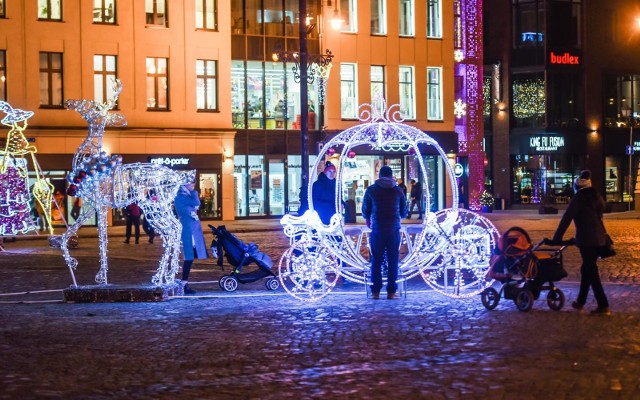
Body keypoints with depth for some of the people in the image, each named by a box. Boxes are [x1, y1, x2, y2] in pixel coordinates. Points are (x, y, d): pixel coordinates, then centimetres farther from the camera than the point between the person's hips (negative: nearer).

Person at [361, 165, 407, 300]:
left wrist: (367, 219, 30)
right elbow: (404, 210, 13)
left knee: (376, 260, 6)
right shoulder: (397, 190, 3)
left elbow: (365, 209, 8)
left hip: (377, 230, 0)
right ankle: (391, 291, 2)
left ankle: (376, 291, 4)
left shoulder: (371, 190, 0)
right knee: (393, 261, 4)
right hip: (394, 230, 0)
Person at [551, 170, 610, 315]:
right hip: (599, 238, 7)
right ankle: (580, 301, 24)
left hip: (586, 239, -7)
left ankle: (603, 305, -11)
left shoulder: (578, 199, -8)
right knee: (587, 269, 17)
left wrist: (557, 238, -6)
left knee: (591, 271, -6)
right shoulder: (597, 197, 13)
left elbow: (566, 219, -11)